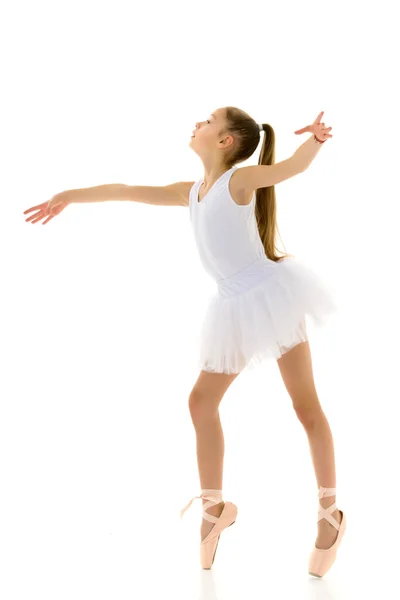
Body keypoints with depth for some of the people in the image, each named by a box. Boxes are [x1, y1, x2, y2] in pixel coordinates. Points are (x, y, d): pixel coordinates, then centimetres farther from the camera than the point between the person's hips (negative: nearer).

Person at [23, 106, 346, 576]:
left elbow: (293, 166, -23)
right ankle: (214, 507, 20)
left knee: (306, 405, -1)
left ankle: (330, 513, 10)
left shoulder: (241, 178, -8)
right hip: (236, 308, 7)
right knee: (201, 401, 6)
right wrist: (69, 196, 20)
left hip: (270, 293, -7)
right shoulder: (191, 192, 12)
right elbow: (128, 191, 17)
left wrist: (315, 140, -45)